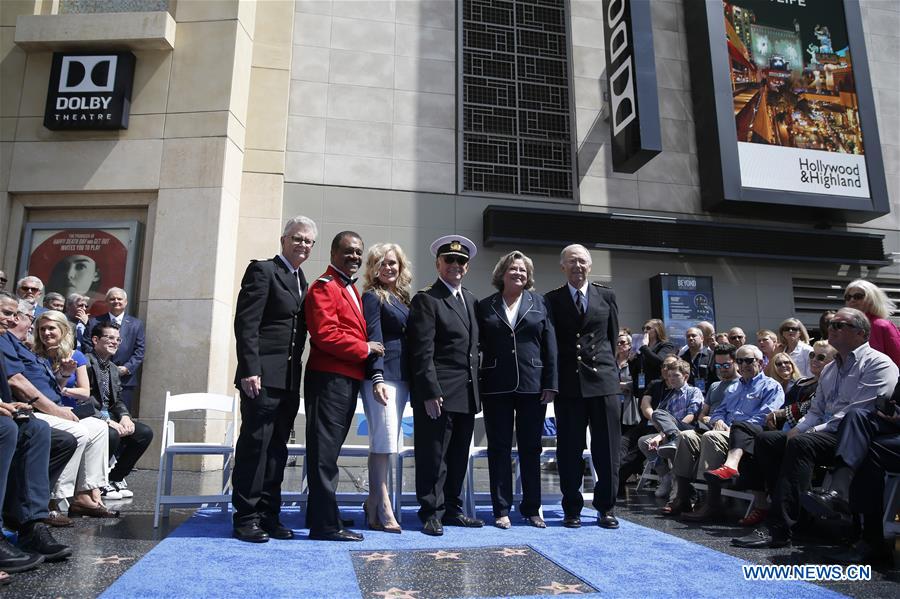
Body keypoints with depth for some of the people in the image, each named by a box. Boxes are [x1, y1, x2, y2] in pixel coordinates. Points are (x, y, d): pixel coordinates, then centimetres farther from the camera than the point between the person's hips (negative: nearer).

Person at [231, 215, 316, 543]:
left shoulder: (302, 281, 18)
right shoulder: (263, 270, -4)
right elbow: (246, 323, -12)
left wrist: (298, 375, 11)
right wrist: (249, 370, -18)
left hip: (290, 380, 7)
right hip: (263, 377, -7)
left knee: (277, 449, 11)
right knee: (255, 445, -2)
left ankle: (268, 515, 19)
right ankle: (246, 518, 9)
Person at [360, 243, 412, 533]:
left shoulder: (403, 297, 19)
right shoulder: (372, 297, -1)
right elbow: (374, 339, -10)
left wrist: (411, 379, 12)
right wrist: (377, 378, -19)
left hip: (401, 377, 7)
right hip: (381, 376, -7)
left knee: (387, 442, 9)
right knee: (384, 441, -7)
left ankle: (374, 503, 18)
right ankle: (382, 510, 1)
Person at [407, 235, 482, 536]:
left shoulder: (471, 300, 17)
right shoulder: (426, 299, -7)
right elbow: (422, 352, -13)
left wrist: (477, 388, 13)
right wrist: (430, 393, -19)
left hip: (467, 395, 7)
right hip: (438, 394, -7)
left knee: (459, 456, 15)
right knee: (433, 456, 1)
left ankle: (452, 509, 27)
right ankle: (432, 513, 14)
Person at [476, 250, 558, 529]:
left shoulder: (538, 303, 7)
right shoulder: (485, 306, 7)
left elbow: (550, 345, 3)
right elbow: (479, 346, 5)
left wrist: (550, 383, -3)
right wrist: (479, 383, -4)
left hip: (532, 386, 1)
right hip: (497, 387, 0)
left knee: (531, 448, 8)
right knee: (499, 448, 5)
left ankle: (531, 508, 20)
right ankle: (501, 509, 15)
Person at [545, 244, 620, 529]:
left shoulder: (606, 296, 8)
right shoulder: (552, 300, 4)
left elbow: (613, 335, 14)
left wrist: (601, 362, 13)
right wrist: (553, 378, 1)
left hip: (603, 379, 1)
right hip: (568, 382, -1)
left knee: (607, 448, 5)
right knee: (569, 450, 4)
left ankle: (606, 508, 18)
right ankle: (572, 509, 16)